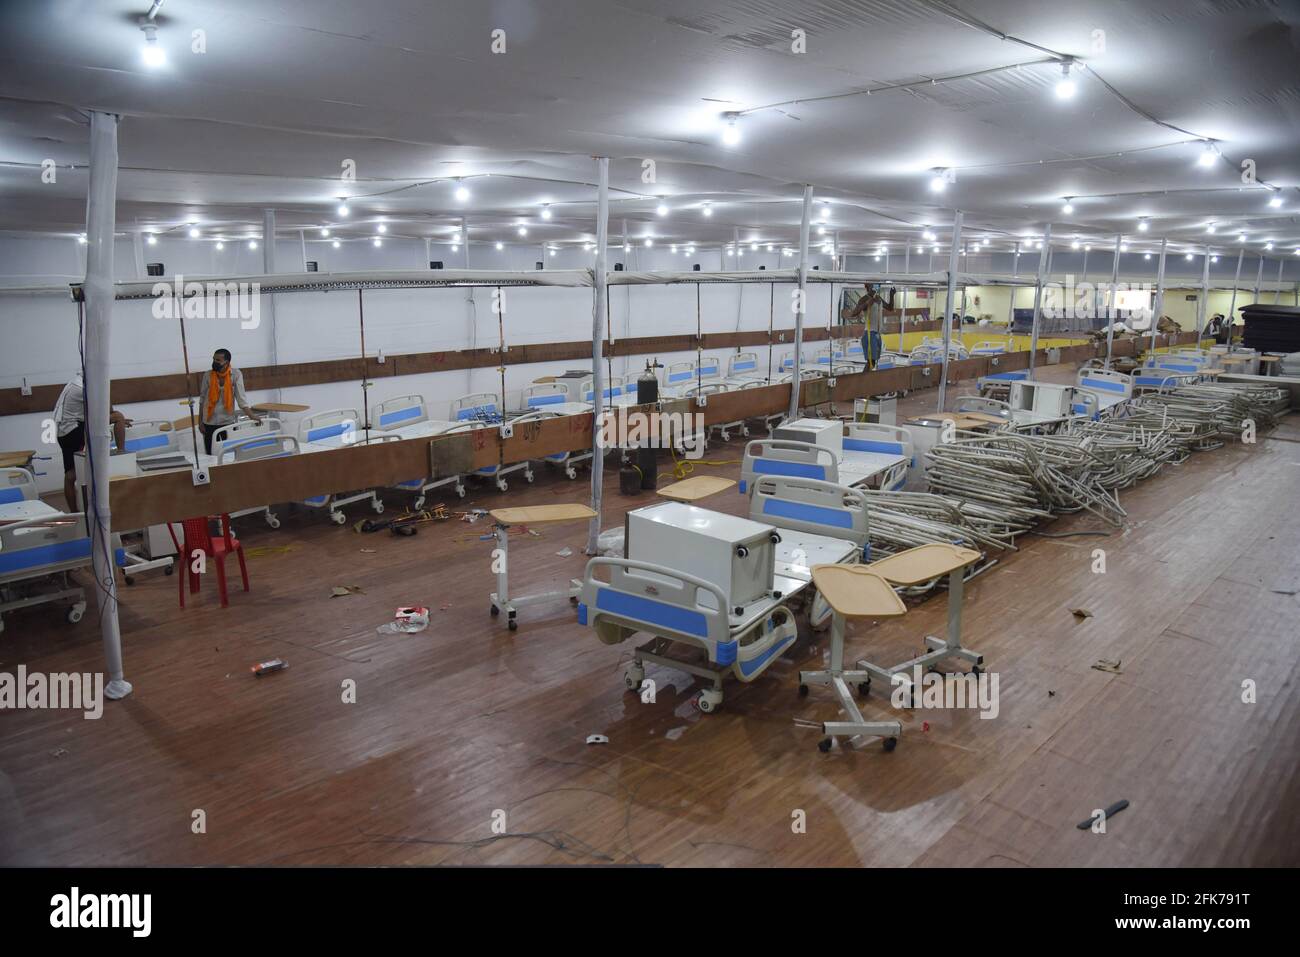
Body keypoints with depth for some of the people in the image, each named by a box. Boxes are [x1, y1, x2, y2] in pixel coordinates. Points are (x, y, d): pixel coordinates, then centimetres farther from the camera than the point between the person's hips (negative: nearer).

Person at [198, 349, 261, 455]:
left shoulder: (236, 374, -8)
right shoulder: (207, 376, -4)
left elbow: (241, 397, -11)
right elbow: (202, 400, 3)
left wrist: (252, 415, -23)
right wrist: (200, 422, 3)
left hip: (228, 422, -1)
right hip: (209, 423, 1)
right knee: (210, 455, 5)